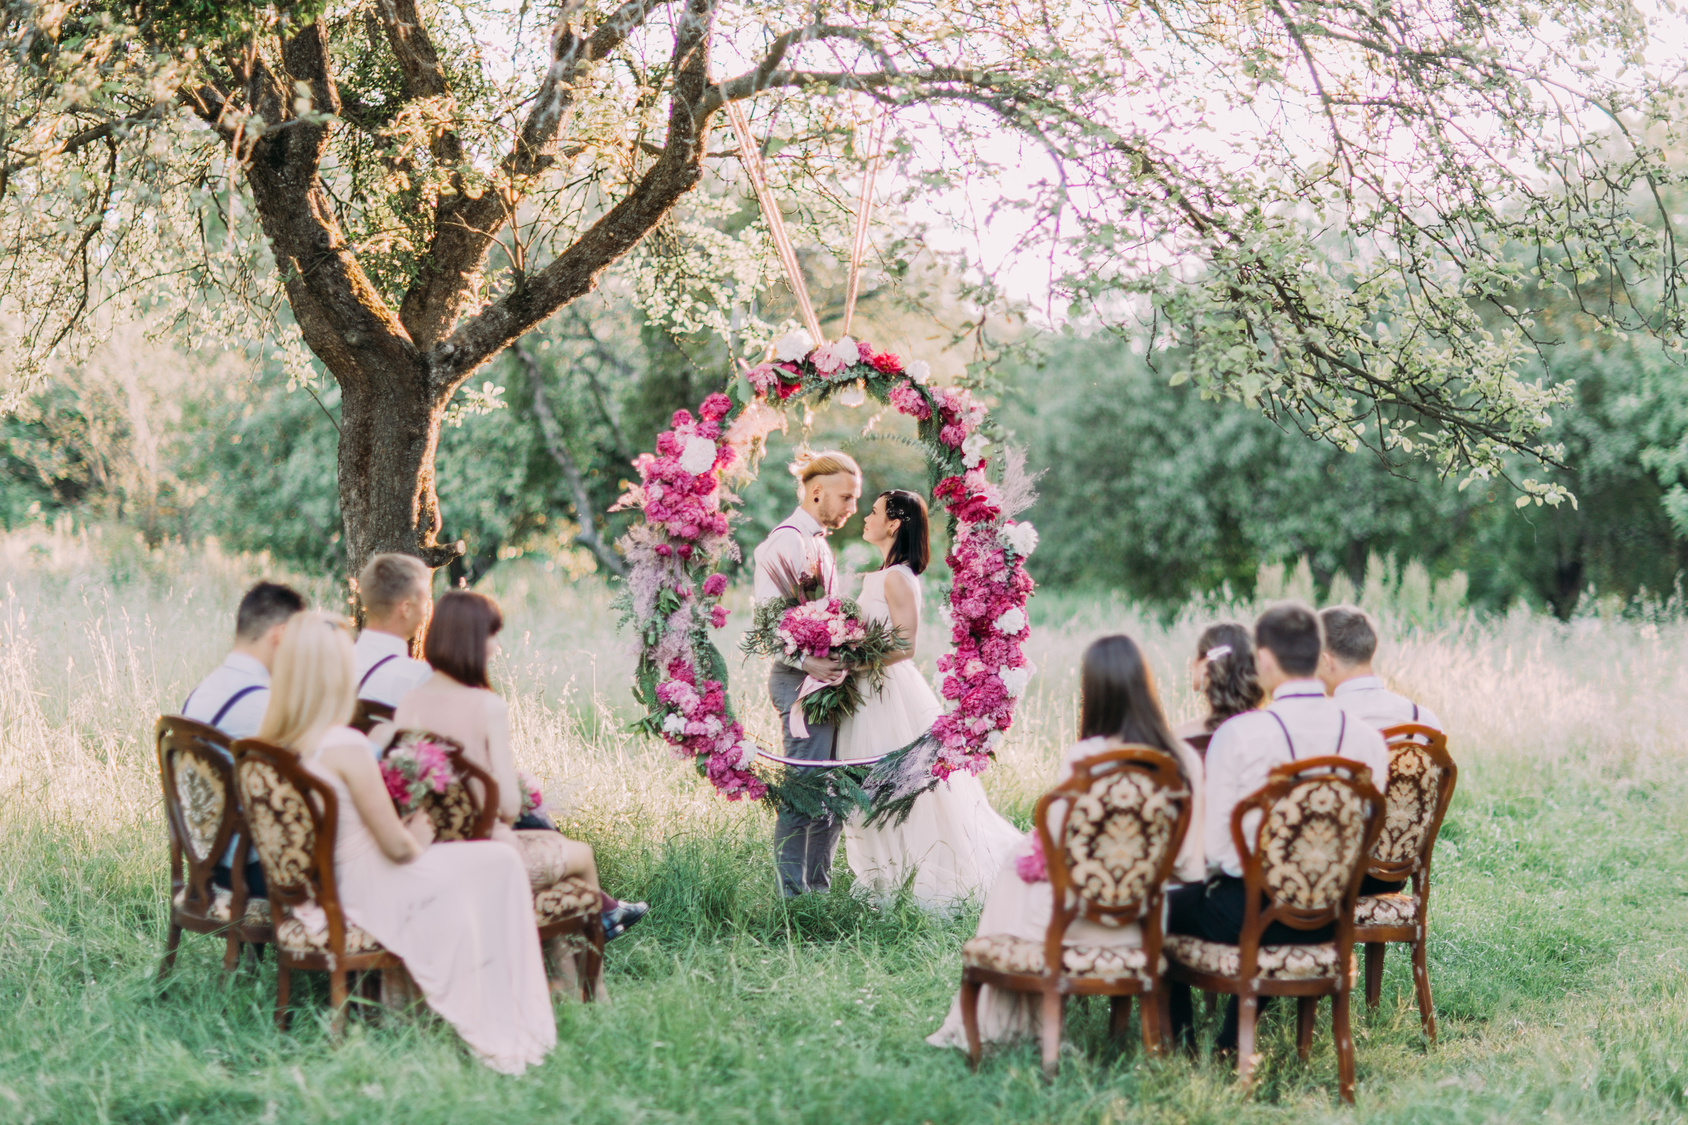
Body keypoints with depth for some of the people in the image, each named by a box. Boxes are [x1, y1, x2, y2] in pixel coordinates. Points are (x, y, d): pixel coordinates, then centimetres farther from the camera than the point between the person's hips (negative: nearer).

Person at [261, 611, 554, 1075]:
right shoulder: (345, 746, -27)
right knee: (498, 862, 8)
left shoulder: (273, 742, -4)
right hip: (362, 893, -8)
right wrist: (416, 841, 1)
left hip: (309, 890, 8)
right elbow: (396, 846, -21)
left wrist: (404, 832, 11)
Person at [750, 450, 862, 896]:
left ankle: (819, 892, 17)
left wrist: (840, 665, 13)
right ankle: (794, 894, -5)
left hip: (827, 676, 10)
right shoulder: (786, 542, -11)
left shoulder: (819, 544, 19)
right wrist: (807, 663, -26)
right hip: (800, 680, -10)